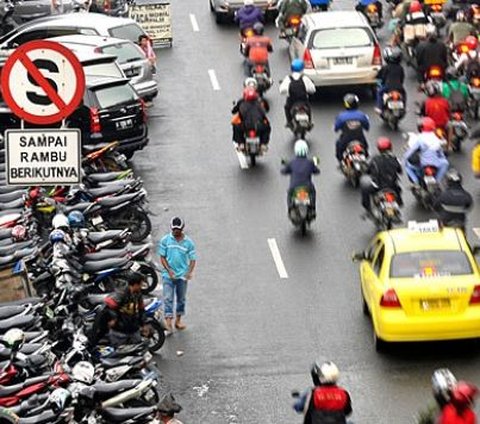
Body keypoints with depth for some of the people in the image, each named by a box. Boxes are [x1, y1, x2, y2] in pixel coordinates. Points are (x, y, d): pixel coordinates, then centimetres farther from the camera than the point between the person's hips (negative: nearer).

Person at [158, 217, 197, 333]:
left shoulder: (188, 242, -1)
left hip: (182, 275, 2)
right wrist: (169, 270, -13)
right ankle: (168, 322, -17)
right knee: (168, 298, -12)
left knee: (181, 298, 12)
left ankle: (178, 320, 26)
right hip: (168, 274, -2)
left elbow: (193, 259, -1)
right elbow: (162, 257, -1)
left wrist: (190, 272, -17)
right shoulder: (165, 240, -3)